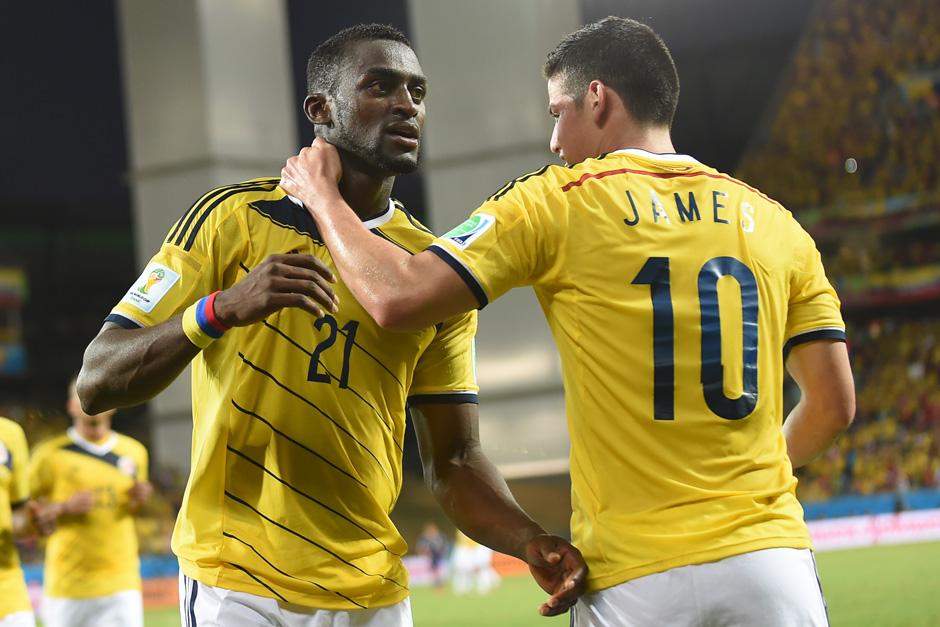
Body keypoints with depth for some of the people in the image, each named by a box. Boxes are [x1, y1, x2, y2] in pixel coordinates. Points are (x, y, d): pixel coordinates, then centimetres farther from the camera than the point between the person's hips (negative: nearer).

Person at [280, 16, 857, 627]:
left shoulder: (557, 203, -1)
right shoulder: (773, 221, 9)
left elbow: (397, 297, -6)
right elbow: (834, 404, 9)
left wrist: (321, 194, 10)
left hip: (636, 578, -3)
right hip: (769, 554, 3)